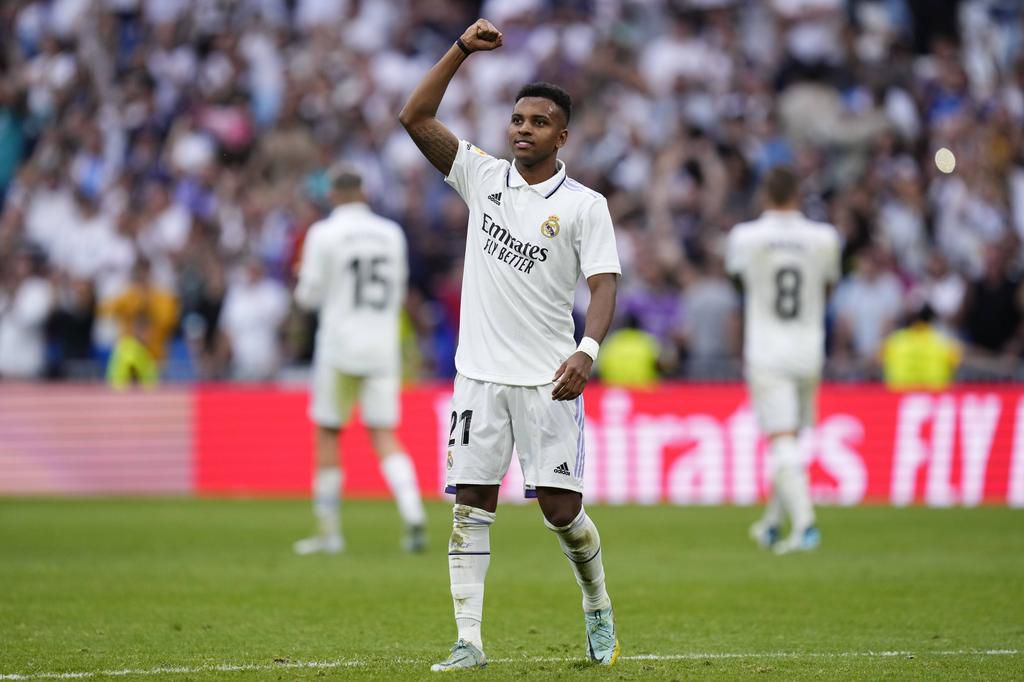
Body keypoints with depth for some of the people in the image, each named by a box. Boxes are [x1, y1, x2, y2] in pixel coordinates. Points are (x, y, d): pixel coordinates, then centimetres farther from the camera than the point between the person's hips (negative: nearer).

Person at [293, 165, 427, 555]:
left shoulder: (324, 234, -6)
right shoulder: (391, 234, 6)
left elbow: (309, 296, -5)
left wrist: (304, 281, 17)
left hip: (339, 348, -3)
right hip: (383, 347, 3)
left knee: (328, 434, 7)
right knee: (384, 436, 4)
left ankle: (329, 530, 8)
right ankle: (414, 517, -15)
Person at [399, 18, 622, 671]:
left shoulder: (585, 205, -2)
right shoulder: (483, 175, 7)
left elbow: (604, 285, -10)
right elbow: (415, 118, 1)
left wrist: (586, 352, -27)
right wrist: (462, 50, -7)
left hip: (547, 378, -3)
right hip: (481, 372, 3)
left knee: (561, 508, -4)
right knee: (471, 506, -3)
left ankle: (598, 605, 23)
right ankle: (469, 642, -2)